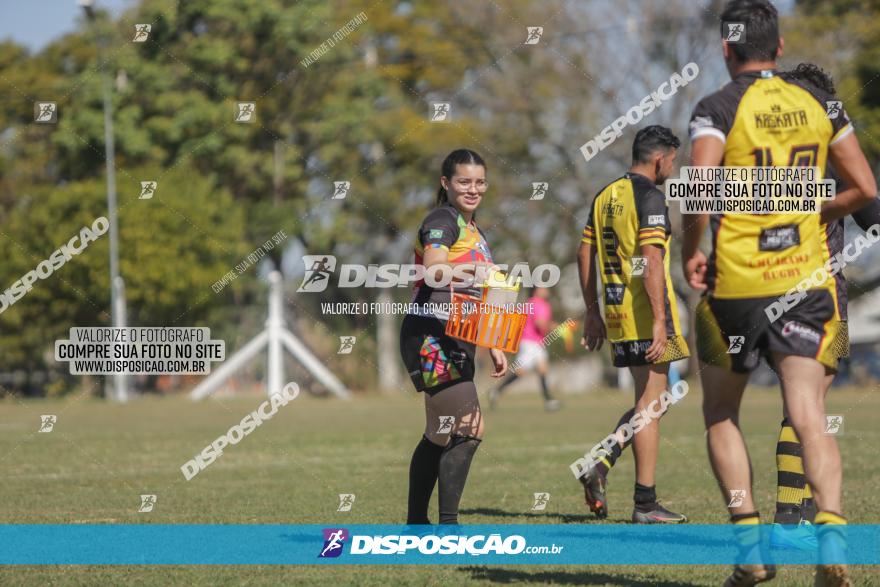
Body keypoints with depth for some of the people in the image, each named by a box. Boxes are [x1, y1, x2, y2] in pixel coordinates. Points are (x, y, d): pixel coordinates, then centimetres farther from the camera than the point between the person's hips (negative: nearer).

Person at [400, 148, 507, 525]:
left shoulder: (472, 229, 20)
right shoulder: (442, 221, -9)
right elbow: (433, 271, -28)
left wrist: (494, 347, 23)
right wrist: (468, 269, -46)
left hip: (456, 343, 10)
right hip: (433, 337, -10)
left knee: (441, 435, 14)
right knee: (468, 430, -16)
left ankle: (416, 523, 22)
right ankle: (448, 523, -15)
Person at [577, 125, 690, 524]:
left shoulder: (605, 196, 14)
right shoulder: (649, 196, -11)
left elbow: (585, 255, 16)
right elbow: (652, 261, -20)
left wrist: (592, 313, 20)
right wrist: (660, 319, -22)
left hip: (616, 313, 8)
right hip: (645, 314, -8)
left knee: (647, 403, 17)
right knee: (651, 405, -2)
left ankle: (600, 466, 2)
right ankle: (645, 505, 0)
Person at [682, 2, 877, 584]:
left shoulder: (717, 109, -6)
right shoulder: (819, 104, 7)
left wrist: (690, 253, -4)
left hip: (736, 283, -2)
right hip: (807, 277, 3)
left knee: (721, 415, 15)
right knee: (809, 417, -3)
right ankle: (831, 531, -26)